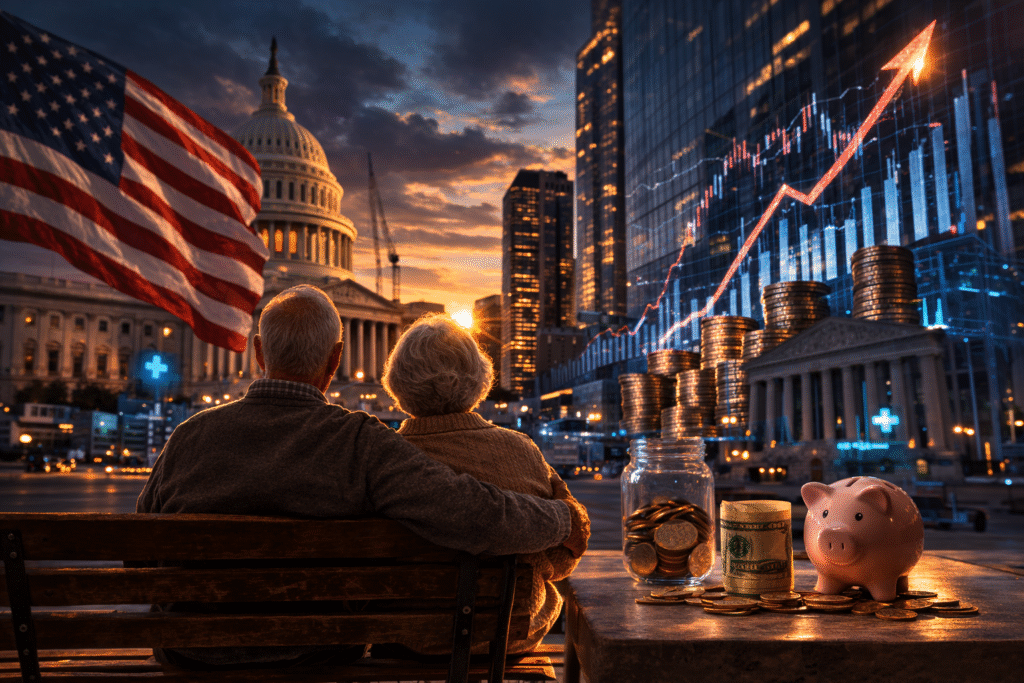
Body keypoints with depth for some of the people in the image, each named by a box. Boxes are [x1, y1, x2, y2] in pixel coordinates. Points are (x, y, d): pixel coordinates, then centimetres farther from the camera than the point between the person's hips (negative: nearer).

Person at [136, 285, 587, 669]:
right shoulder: (360, 445, -27)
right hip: (316, 658, -1)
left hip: (196, 657, 2)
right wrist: (562, 519, -15)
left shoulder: (190, 436, -18)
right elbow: (485, 519, -34)